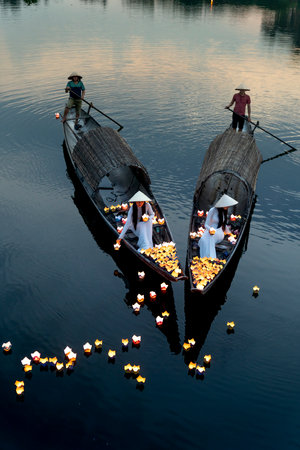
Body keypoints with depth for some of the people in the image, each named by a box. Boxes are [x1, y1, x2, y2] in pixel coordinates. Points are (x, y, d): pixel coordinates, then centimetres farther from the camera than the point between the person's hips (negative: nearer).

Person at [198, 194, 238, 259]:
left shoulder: (224, 211, 8)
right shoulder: (213, 210, -8)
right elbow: (206, 225, -6)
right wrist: (210, 229, -27)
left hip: (219, 234, 2)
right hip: (211, 232, -2)